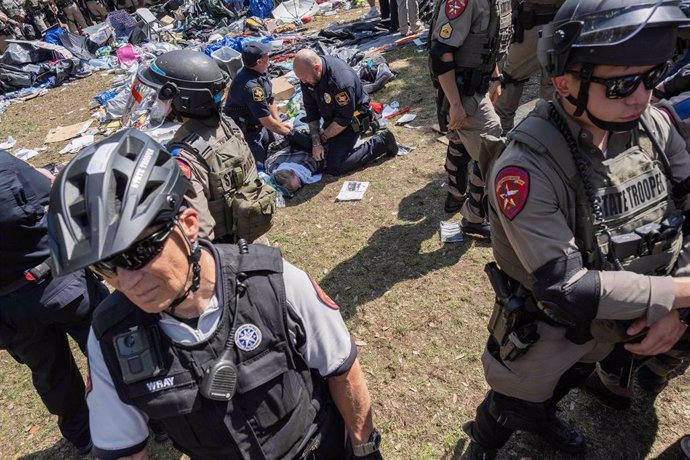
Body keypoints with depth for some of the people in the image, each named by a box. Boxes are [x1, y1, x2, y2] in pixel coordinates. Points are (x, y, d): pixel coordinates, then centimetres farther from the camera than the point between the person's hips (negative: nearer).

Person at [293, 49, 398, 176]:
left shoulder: (341, 81, -39)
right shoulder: (307, 72, -17)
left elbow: (344, 119, -29)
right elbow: (311, 108, -11)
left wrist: (322, 137, -15)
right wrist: (316, 142, -16)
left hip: (351, 117, -7)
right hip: (331, 117, 8)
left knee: (334, 168, -16)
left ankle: (381, 142, -5)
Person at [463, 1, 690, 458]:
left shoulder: (652, 127, -16)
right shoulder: (527, 166, -36)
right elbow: (567, 289, -35)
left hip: (610, 324, 6)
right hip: (546, 332, -5)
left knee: (566, 383, 34)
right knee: (512, 408, 21)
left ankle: (542, 416, 68)